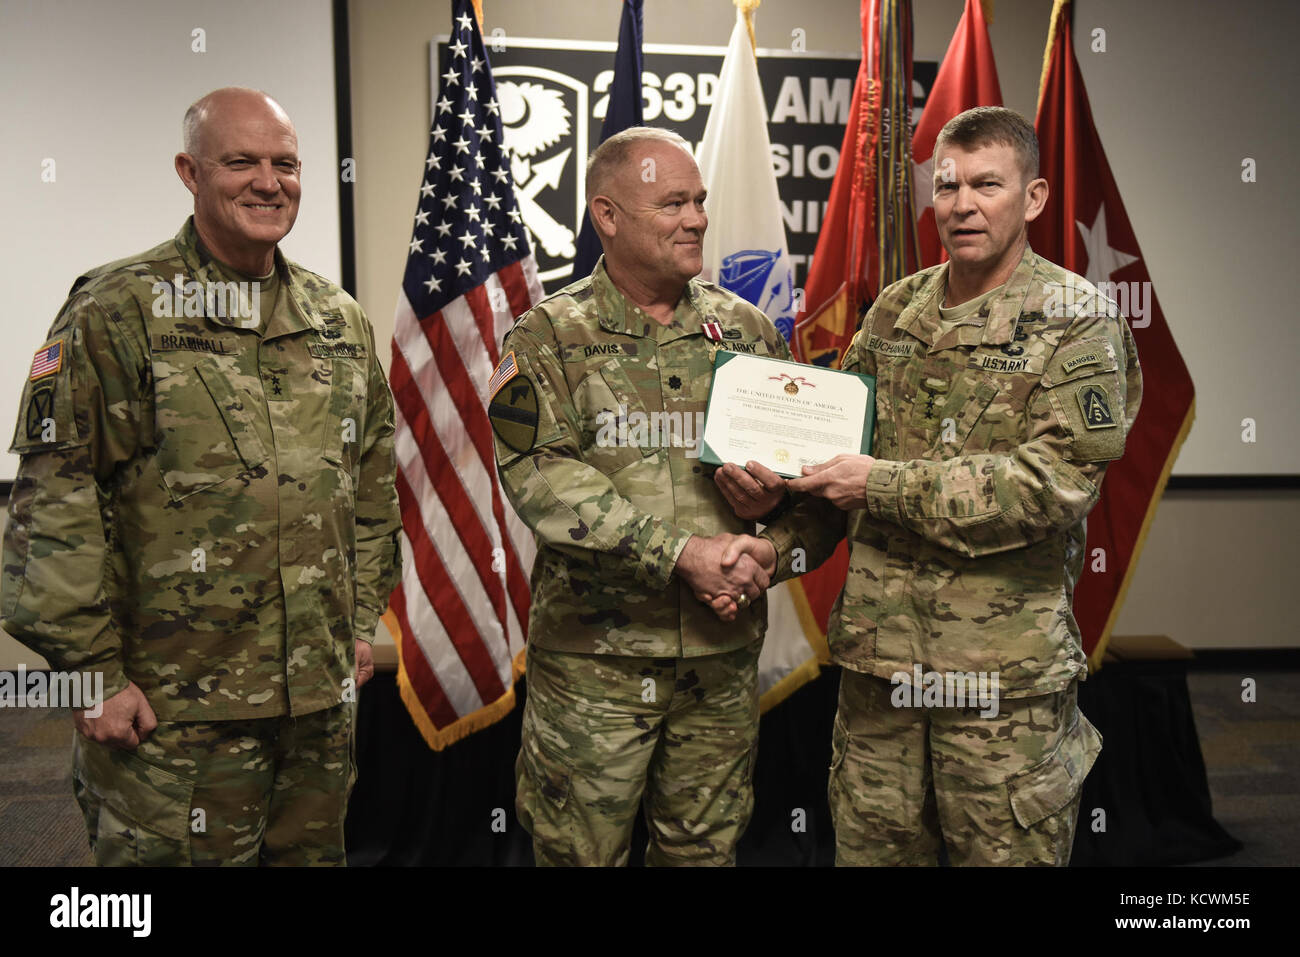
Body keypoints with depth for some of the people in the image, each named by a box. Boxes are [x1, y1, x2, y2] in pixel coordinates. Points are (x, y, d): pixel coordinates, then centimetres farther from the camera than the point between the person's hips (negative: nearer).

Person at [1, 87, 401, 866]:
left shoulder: (341, 319, 9)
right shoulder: (117, 312, -8)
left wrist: (362, 618, 13)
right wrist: (92, 668, -11)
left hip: (324, 698, 6)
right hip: (172, 711, -5)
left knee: (315, 851, 19)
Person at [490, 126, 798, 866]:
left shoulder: (748, 329, 8)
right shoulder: (550, 337, -3)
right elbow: (539, 477, -15)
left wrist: (763, 551, -12)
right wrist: (683, 553, -20)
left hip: (725, 650, 3)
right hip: (591, 652, -3)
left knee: (707, 846, 17)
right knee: (580, 848, 8)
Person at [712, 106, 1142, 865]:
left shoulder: (1078, 321, -5)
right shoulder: (896, 311, 10)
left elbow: (1055, 480, -16)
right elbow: (840, 446, 14)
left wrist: (885, 485, -16)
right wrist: (772, 549, -1)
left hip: (1004, 665, -4)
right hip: (878, 653, 5)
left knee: (1005, 850, 10)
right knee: (870, 844, 15)